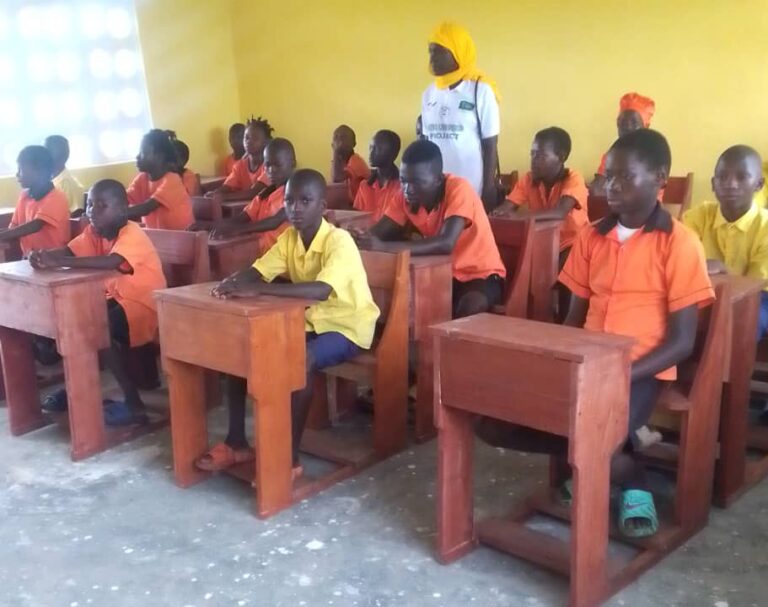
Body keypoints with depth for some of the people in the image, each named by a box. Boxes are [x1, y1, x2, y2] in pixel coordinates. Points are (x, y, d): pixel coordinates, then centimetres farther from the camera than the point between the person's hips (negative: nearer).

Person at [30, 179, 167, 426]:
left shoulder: (132, 235, -22)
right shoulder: (95, 232, 4)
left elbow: (111, 262, -41)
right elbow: (68, 251, -4)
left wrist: (59, 262, -45)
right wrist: (44, 255, -28)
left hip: (143, 304, -8)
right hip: (116, 299, 8)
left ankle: (134, 402, -21)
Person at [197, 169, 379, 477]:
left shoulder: (338, 241, -25)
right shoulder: (289, 238, -1)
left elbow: (321, 290, -40)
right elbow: (256, 272, -3)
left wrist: (258, 290, -45)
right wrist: (232, 282, -28)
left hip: (346, 326, -7)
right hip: (309, 322, 8)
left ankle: (290, 457, -22)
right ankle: (237, 442, 4)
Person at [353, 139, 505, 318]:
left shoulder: (458, 189, -25)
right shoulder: (408, 195, -8)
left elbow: (445, 244, -38)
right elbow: (378, 233, -12)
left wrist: (382, 246, -43)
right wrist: (361, 237, -36)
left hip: (481, 274, -5)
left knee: (470, 306, -35)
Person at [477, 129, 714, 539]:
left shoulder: (679, 243, -7)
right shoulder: (590, 237, 9)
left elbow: (681, 341, -9)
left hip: (639, 372, -6)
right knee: (493, 424, -11)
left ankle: (631, 476, 5)